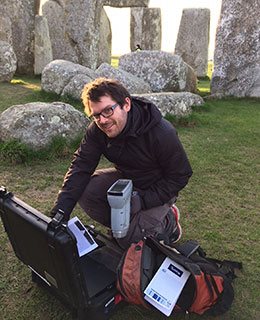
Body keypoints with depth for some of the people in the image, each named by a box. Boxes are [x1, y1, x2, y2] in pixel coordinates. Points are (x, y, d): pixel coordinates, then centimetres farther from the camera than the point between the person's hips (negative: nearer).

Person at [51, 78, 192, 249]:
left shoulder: (162, 133, -30)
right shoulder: (96, 130, -16)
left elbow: (180, 175, -21)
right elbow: (81, 167, -18)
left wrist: (143, 200, -29)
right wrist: (60, 210, -31)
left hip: (157, 188, -5)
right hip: (124, 177, 5)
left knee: (130, 239, -19)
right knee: (85, 191, -16)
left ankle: (168, 223, 11)